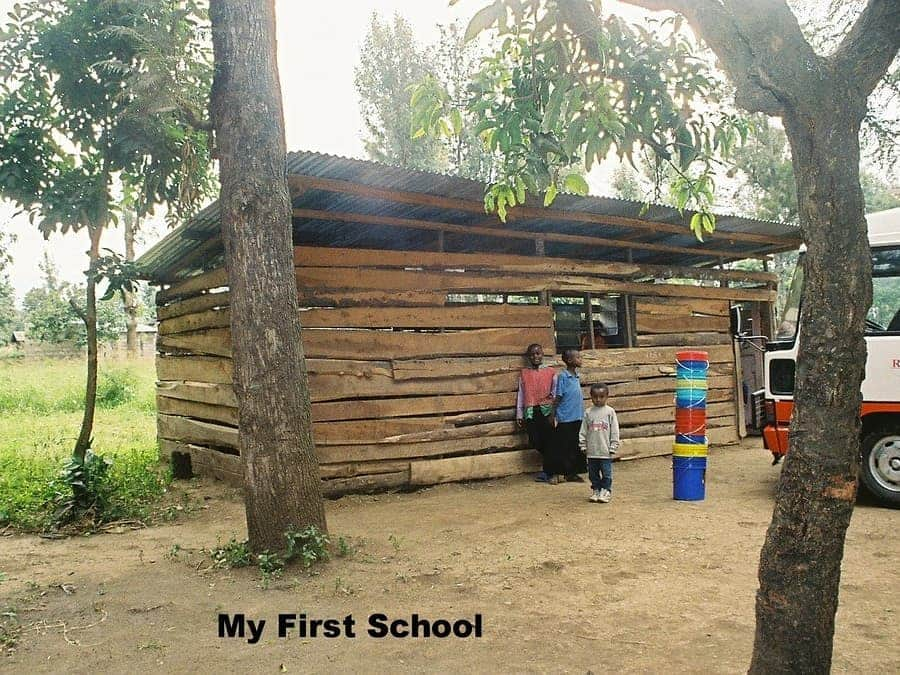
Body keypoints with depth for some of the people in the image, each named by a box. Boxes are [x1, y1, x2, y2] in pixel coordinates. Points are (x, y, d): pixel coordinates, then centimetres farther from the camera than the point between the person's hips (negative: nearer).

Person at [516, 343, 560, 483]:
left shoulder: (550, 372, 9)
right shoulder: (524, 373, 13)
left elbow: (556, 390, 9)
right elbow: (520, 394, 13)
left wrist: (553, 396, -12)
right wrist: (519, 414, 10)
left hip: (546, 410, -2)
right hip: (530, 412, 2)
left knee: (548, 441, -6)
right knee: (534, 441, -1)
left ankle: (548, 472, 6)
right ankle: (552, 468, 21)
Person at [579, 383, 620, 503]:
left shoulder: (610, 411, -2)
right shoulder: (588, 412, 5)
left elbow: (614, 431, -1)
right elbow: (583, 431, 8)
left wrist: (613, 447, -5)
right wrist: (583, 445, 3)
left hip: (605, 450, -3)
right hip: (592, 450, 3)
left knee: (606, 473, 2)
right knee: (593, 473, 10)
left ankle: (606, 491, 13)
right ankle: (595, 490, 23)